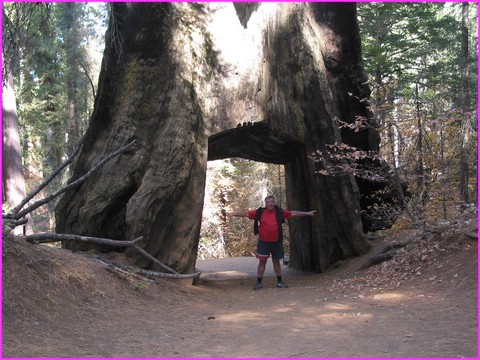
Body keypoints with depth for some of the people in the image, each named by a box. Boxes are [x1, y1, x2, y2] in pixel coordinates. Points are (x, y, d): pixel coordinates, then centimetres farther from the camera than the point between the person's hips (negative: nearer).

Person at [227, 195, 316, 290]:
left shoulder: (279, 212, 2)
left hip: (276, 242, 1)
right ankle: (259, 282, 10)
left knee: (276, 261, 12)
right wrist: (233, 214, -6)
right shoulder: (260, 212, -2)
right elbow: (246, 213, -1)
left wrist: (307, 213, 13)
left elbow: (293, 213, 10)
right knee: (262, 261, 3)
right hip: (263, 242, -1)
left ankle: (280, 281, 22)